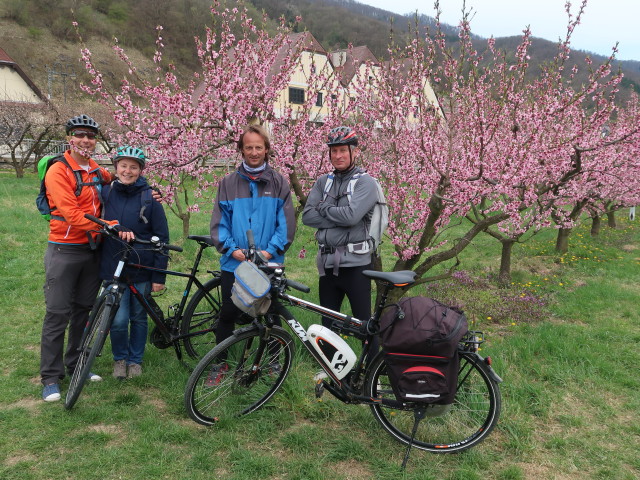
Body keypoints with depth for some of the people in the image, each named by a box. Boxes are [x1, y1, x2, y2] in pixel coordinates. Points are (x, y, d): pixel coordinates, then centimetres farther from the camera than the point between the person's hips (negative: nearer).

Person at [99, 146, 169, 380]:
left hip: (142, 269, -1)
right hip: (113, 268, 1)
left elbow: (162, 239, -4)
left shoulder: (149, 199, -5)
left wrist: (159, 276, -7)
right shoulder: (105, 193, 2)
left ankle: (135, 360, 33)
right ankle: (119, 358, 23)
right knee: (119, 320, -4)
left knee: (139, 317, 11)